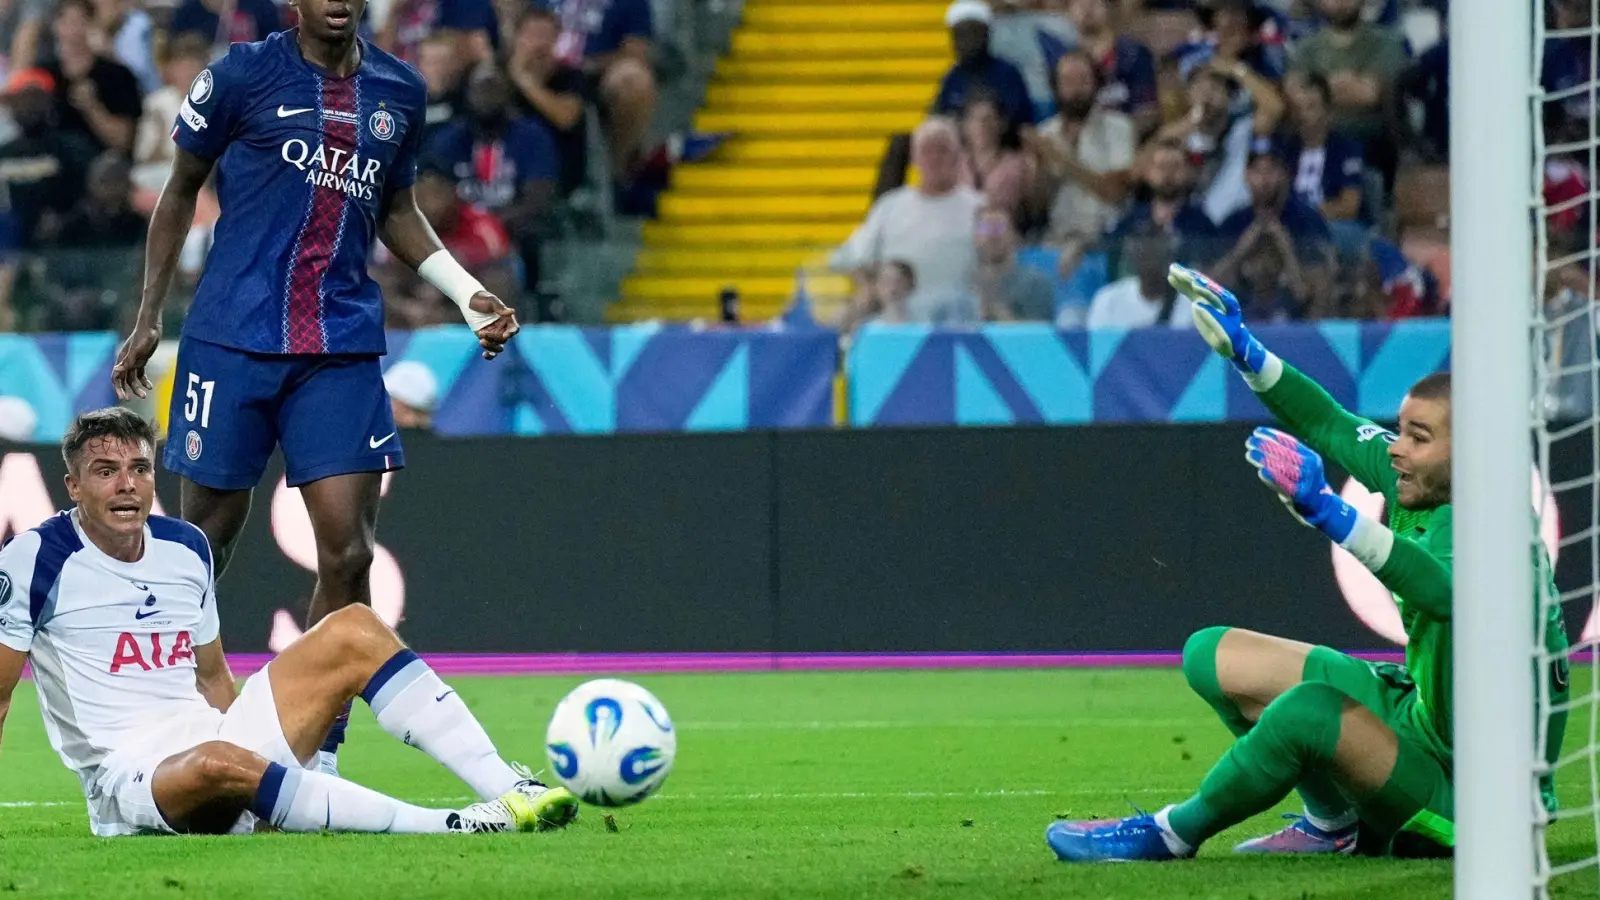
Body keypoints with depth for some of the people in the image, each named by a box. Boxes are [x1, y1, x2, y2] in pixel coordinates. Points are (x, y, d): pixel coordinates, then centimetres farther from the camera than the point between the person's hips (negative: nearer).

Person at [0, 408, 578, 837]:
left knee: (354, 630, -3)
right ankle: (442, 827, -47)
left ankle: (504, 788, -17)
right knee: (214, 764, -43)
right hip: (129, 781, -7)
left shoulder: (185, 549, 11)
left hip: (215, 738, 7)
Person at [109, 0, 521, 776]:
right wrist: (147, 319, 8)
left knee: (347, 553, -8)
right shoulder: (243, 75, -2)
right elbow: (180, 192, 9)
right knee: (205, 544, 1)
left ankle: (317, 763, 0)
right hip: (233, 340, -3)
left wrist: (470, 296, 10)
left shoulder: (398, 93, 9)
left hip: (342, 352, 3)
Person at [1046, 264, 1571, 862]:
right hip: (1416, 709, 10)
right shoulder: (1409, 479, -3)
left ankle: (1172, 835, -12)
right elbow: (1330, 425, 12)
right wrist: (1242, 349, 5)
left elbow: (1440, 587, -49)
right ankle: (1337, 824, 11)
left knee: (1309, 709, -36)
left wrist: (1323, 509, -59)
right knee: (1214, 657, 11)